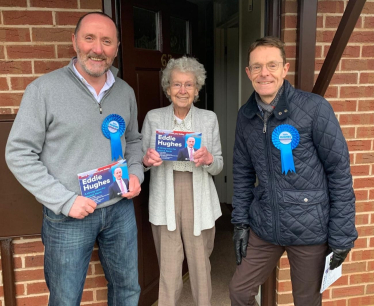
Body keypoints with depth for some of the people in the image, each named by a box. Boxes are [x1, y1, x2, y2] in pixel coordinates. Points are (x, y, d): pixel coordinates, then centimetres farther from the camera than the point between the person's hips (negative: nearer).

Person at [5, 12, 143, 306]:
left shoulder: (125, 92, 4)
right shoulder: (44, 89, -11)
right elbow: (19, 154, -10)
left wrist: (136, 172, -3)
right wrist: (65, 201, -16)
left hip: (120, 208, 4)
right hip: (68, 216, -3)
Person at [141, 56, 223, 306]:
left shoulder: (209, 118, 5)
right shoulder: (153, 118, 4)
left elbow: (219, 166, 5)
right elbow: (140, 161, 6)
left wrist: (208, 159, -17)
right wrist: (147, 160, -17)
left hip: (199, 200, 1)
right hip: (165, 201, 0)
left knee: (200, 263, 9)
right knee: (168, 266, 5)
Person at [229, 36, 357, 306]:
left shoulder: (315, 108, -14)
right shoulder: (246, 115, 1)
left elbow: (340, 172, -10)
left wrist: (342, 235, -9)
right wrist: (240, 222, 6)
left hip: (309, 230, -4)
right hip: (263, 227, 4)